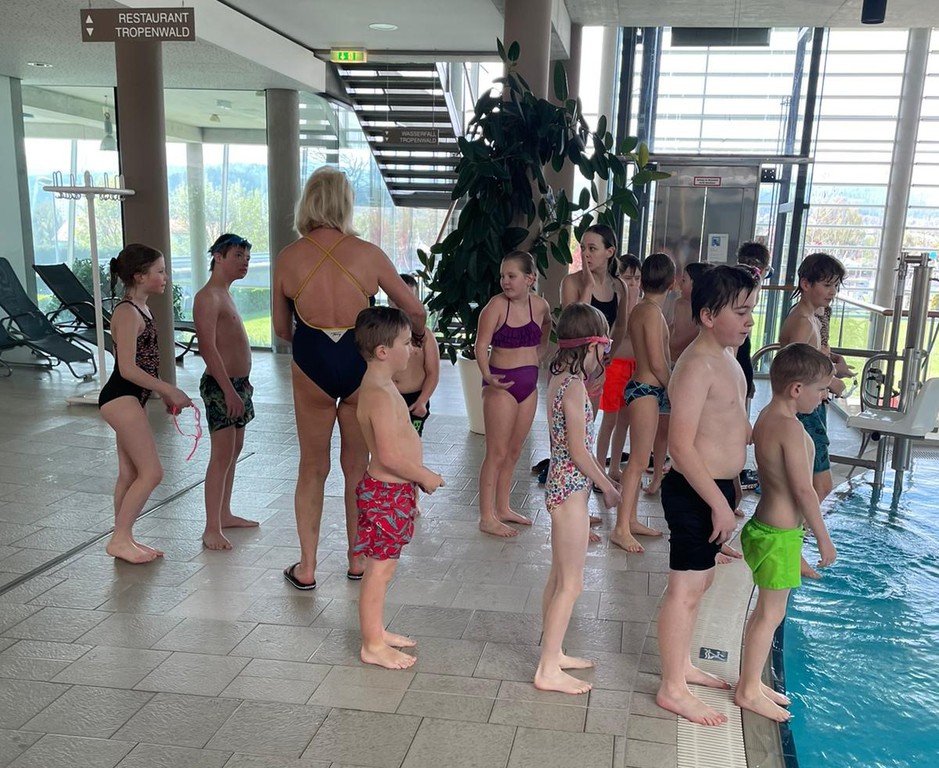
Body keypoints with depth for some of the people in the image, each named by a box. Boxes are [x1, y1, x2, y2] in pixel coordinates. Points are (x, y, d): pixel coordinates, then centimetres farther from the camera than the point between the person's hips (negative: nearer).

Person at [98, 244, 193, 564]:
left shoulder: (141, 310, 12)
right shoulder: (128, 313, -17)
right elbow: (127, 368, -21)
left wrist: (164, 393, 14)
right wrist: (169, 390, -17)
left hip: (132, 398, 10)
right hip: (120, 398, -10)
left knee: (130, 473, 13)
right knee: (151, 472, -8)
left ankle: (124, 538, 21)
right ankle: (119, 539, 2)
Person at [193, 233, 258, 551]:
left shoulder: (225, 295, 17)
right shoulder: (208, 297, -14)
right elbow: (208, 348, -21)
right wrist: (229, 390, -25)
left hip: (236, 383, 10)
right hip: (221, 385, -10)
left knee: (234, 451, 15)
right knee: (222, 456, -9)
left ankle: (224, 514, 26)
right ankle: (211, 529, -5)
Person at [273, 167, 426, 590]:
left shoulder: (288, 257, -6)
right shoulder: (368, 253, -7)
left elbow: (281, 328, 5)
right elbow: (415, 309, 1)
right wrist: (418, 333, 24)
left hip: (311, 365, 0)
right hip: (360, 364, 0)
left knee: (312, 467, 15)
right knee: (357, 465, 16)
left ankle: (306, 567, 20)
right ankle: (358, 560, 27)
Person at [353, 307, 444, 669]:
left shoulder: (381, 385, 9)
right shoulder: (380, 394, -24)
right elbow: (390, 455, -28)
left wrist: (417, 474, 14)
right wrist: (424, 476, -14)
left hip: (393, 489, 10)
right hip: (386, 492, -10)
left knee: (382, 567, 20)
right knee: (380, 569, 2)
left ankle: (376, 631, 34)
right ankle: (373, 646, 15)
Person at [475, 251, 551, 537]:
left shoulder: (540, 305, 1)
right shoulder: (496, 304, -13)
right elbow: (481, 345, -17)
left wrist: (537, 357, 12)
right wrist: (487, 375, -31)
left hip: (529, 384, 6)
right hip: (501, 384, -6)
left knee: (514, 452, 14)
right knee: (497, 453, -3)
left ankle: (503, 508, 26)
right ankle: (487, 517, 4)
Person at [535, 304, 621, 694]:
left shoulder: (559, 379, 8)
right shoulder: (574, 386, -19)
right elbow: (578, 450, -20)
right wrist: (608, 487, -9)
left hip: (561, 484, 9)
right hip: (571, 488, -9)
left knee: (558, 578, 18)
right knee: (571, 584, -1)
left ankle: (552, 653, 30)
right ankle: (548, 671, 8)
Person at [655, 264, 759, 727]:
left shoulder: (725, 358, 10)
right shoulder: (698, 364, -21)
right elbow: (681, 445, -26)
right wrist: (719, 504, -23)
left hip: (714, 488, 10)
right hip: (695, 493, -10)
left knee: (699, 581, 21)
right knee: (686, 589, 1)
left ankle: (682, 665, 38)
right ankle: (673, 689, 15)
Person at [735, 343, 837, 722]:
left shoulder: (766, 418, 7)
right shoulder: (790, 427, -22)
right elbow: (803, 489, -21)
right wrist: (824, 538, -12)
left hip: (766, 525, 10)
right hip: (780, 533, -9)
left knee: (767, 609, 19)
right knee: (771, 613, 3)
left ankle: (751, 680, 32)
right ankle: (749, 691, 16)